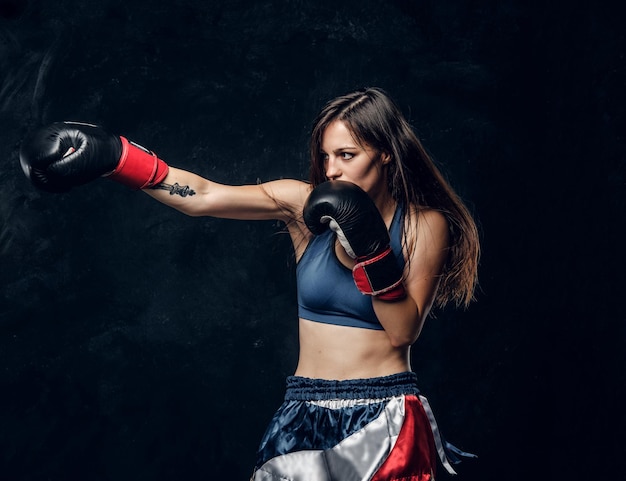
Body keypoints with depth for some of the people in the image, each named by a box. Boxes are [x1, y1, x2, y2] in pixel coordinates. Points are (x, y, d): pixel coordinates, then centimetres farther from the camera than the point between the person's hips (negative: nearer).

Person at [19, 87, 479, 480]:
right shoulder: (304, 205, -3)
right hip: (306, 413, 2)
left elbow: (403, 331, -11)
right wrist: (109, 154, -22)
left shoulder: (425, 224, -5)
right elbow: (202, 196, -13)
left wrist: (371, 248, -22)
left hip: (386, 421, -2)